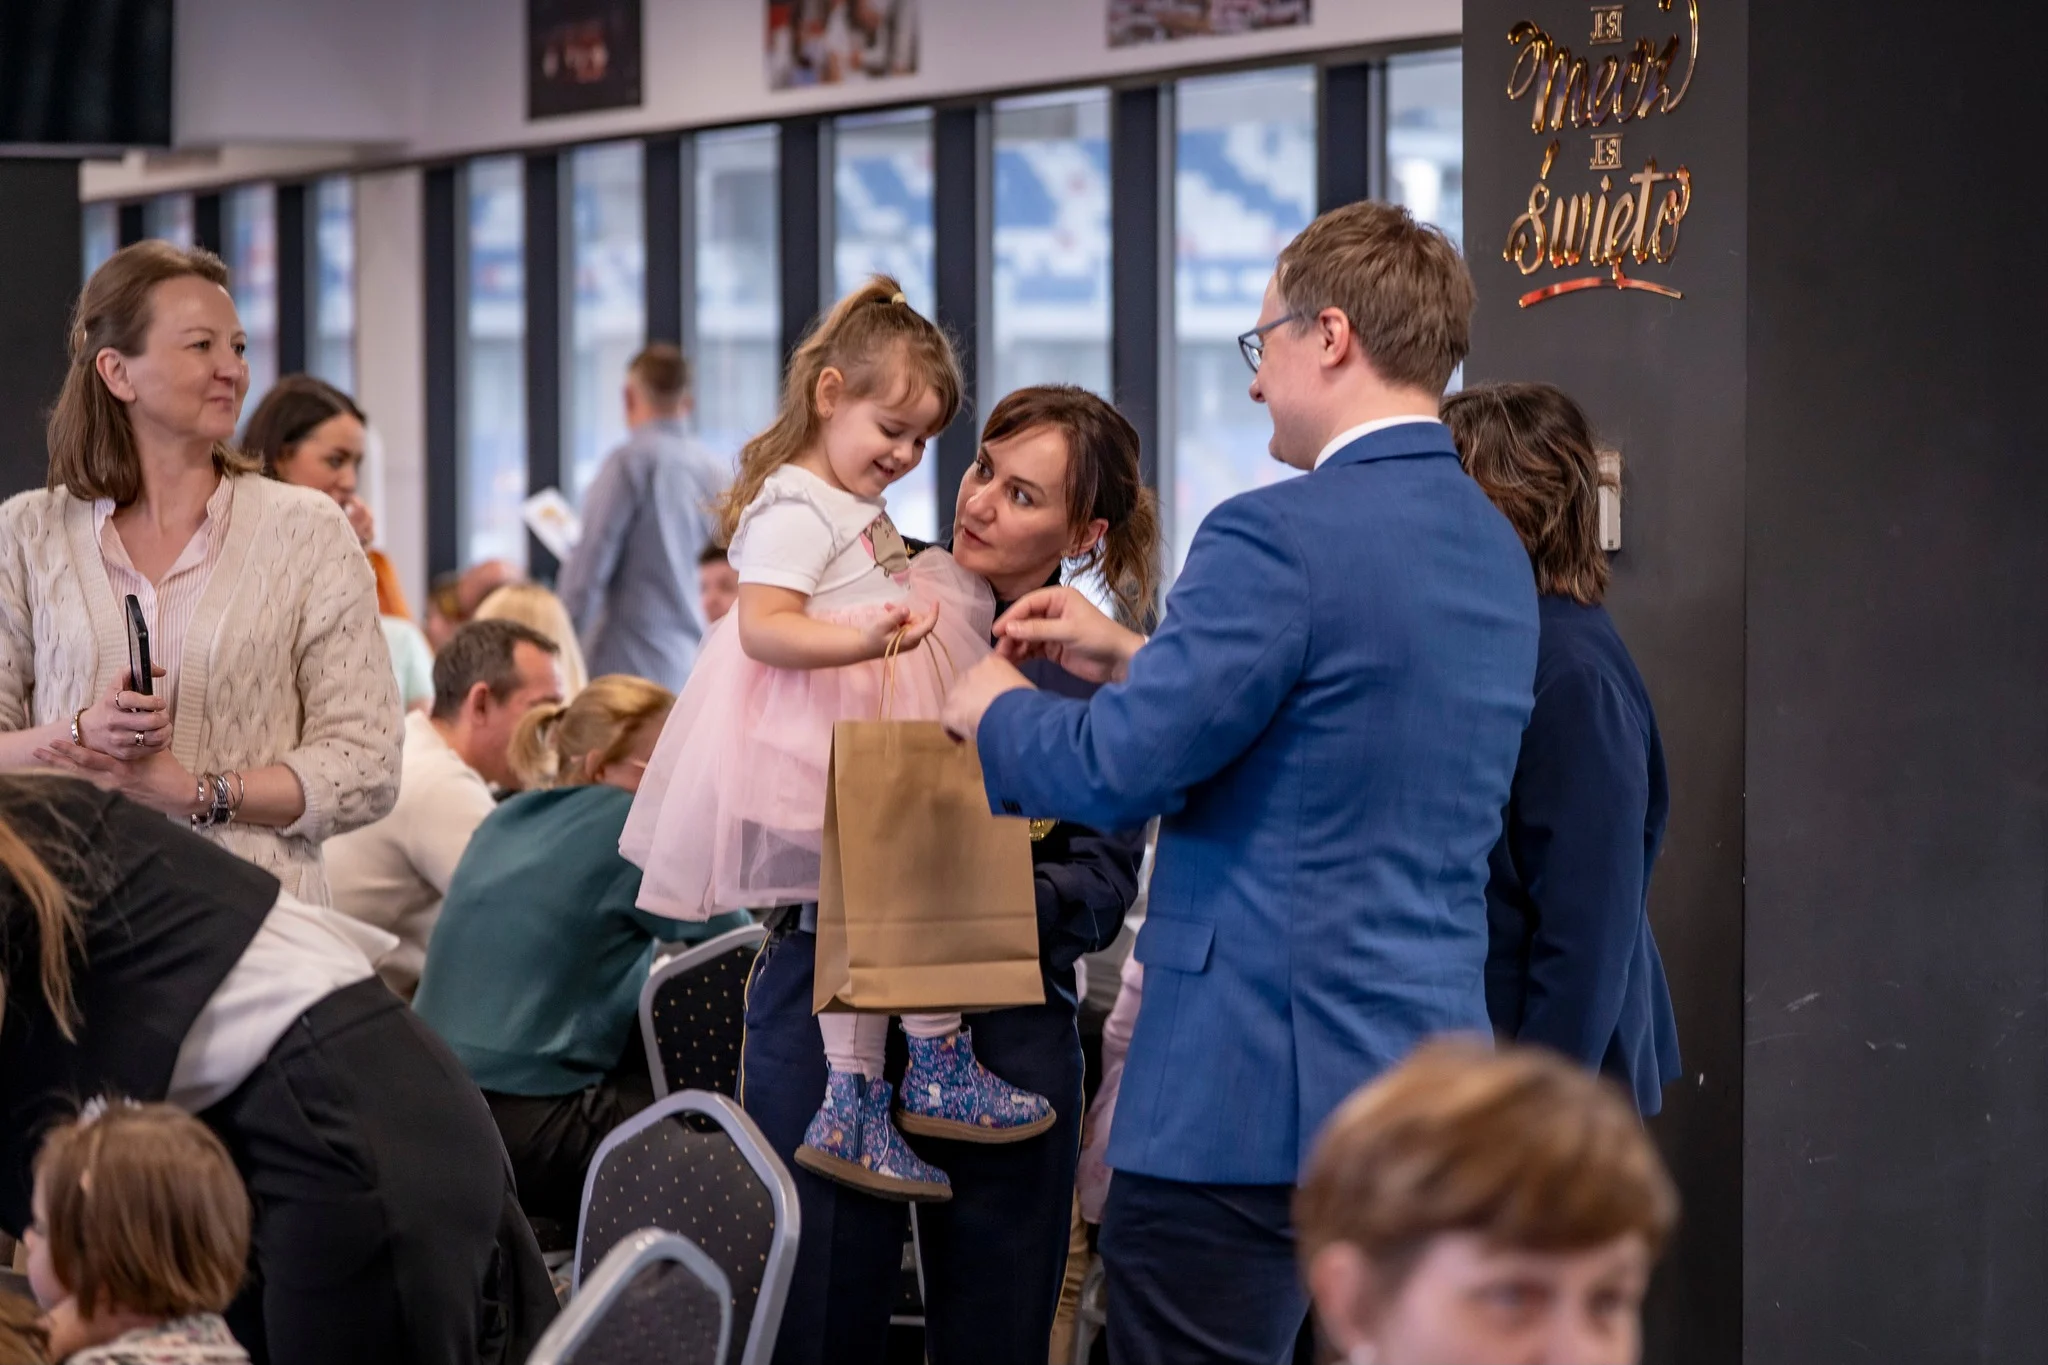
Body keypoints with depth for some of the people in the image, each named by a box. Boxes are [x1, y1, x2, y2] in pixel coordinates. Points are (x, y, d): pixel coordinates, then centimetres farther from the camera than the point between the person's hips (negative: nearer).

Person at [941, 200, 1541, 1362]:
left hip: (1257, 1092, -9)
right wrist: (1128, 658, 24)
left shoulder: (1282, 536, -15)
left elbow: (1115, 772, -15)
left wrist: (994, 708, 5)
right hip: (1432, 1083, 9)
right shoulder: (1496, 549, 13)